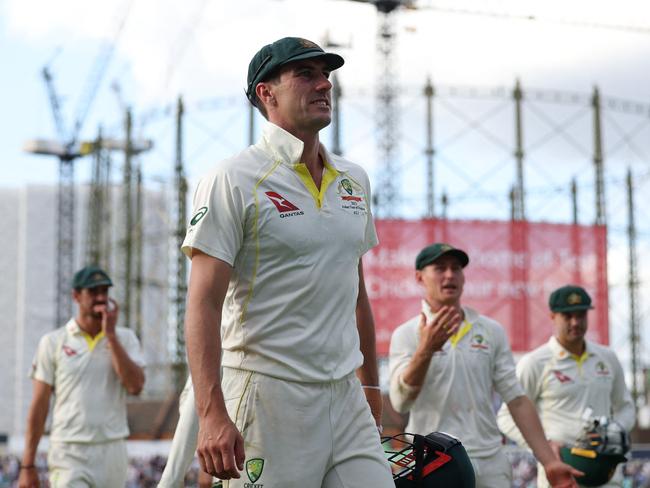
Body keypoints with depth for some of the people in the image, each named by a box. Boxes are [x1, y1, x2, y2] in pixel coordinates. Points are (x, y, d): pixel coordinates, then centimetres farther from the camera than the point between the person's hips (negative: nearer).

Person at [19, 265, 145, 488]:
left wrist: (110, 335, -9)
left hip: (112, 452, 3)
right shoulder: (53, 342, 3)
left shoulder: (124, 338, 8)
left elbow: (135, 386, -9)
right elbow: (39, 405, 2)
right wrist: (27, 465, -1)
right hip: (69, 453, -3)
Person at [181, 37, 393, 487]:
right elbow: (204, 304, -13)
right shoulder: (233, 181, -7)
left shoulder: (354, 180, 14)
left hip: (347, 397, 6)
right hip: (270, 397, -6)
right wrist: (212, 414, -22)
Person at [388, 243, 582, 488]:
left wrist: (549, 461, 1)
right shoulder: (406, 334, 1)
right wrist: (425, 350, -31)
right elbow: (401, 401, -15)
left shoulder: (492, 331, 12)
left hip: (491, 464, 4)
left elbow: (516, 400, 10)